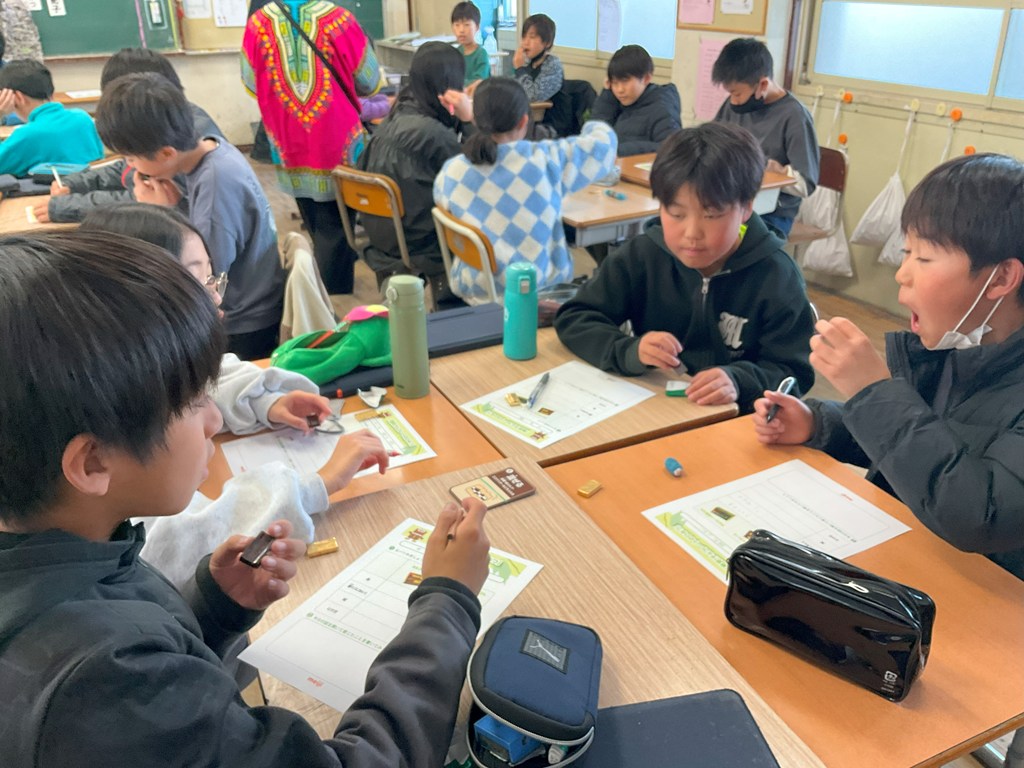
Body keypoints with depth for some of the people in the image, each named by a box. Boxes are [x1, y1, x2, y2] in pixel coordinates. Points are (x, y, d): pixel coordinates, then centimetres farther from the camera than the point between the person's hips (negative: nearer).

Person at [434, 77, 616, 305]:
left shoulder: (450, 173, -10)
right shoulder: (546, 158, -15)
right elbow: (604, 139, 2)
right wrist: (592, 127, 26)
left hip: (475, 291, 2)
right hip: (540, 290, -2)